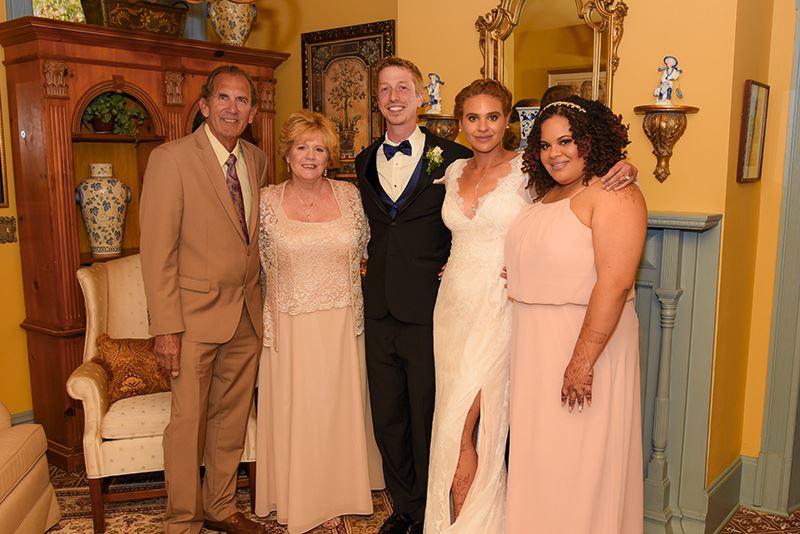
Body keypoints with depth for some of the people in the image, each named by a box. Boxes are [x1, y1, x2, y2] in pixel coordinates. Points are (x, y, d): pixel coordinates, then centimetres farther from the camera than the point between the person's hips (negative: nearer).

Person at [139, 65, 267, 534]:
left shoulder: (257, 161, 8)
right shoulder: (171, 159, -10)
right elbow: (158, 251, -13)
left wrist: (260, 300, 8)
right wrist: (167, 327, -16)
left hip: (247, 313, 6)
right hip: (196, 313, -5)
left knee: (232, 417, 15)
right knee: (188, 421, 4)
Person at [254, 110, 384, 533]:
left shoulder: (349, 195, 1)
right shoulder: (267, 200, -1)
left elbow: (365, 250, 10)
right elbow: (263, 263, 7)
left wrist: (344, 290, 7)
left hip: (342, 325, 1)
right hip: (290, 327, -1)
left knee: (339, 409, 10)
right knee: (294, 413, 6)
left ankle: (334, 497, 28)